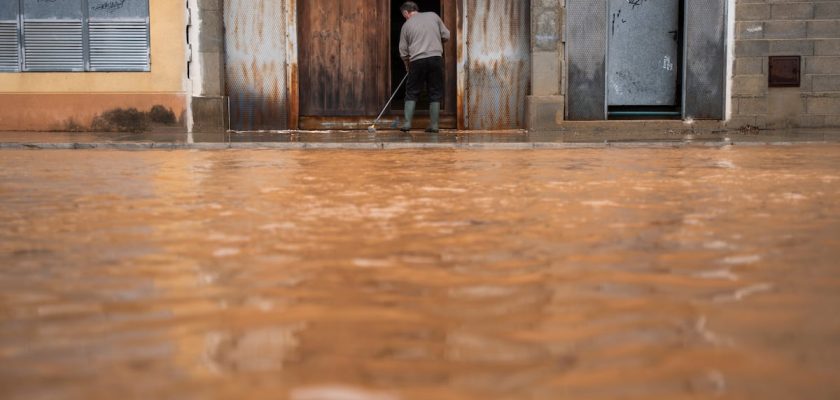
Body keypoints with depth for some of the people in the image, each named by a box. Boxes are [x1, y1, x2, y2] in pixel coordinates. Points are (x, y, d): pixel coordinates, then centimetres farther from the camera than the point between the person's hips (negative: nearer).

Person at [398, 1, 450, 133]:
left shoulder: (407, 25, 8)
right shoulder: (433, 16, 10)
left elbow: (403, 51, 10)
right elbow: (446, 36, 10)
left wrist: (408, 65, 26)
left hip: (417, 61, -1)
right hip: (436, 58, 1)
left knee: (412, 92, 9)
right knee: (435, 93, 7)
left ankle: (407, 123, 3)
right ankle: (434, 125, 6)